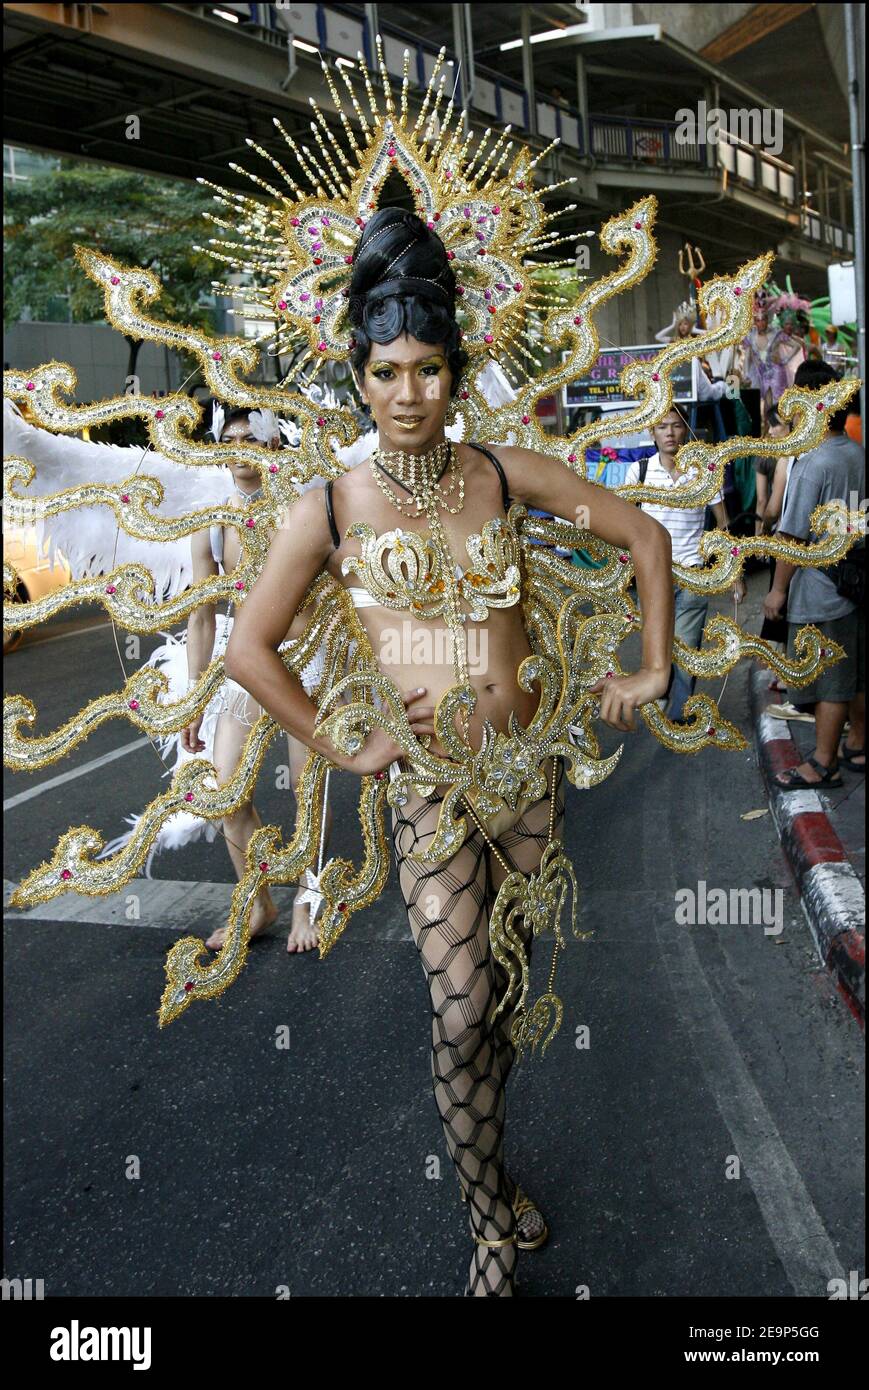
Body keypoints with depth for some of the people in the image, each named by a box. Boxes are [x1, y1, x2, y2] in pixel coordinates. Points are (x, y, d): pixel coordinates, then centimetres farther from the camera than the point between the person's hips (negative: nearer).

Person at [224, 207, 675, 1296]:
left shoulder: (509, 473, -1)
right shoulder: (329, 509, -6)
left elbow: (645, 536, 8)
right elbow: (249, 648, -2)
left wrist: (653, 670, 6)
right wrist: (342, 750, -4)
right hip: (425, 780, -2)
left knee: (498, 985, 16)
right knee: (458, 1012, -3)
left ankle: (490, 1160, 40)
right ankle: (490, 1225, 21)